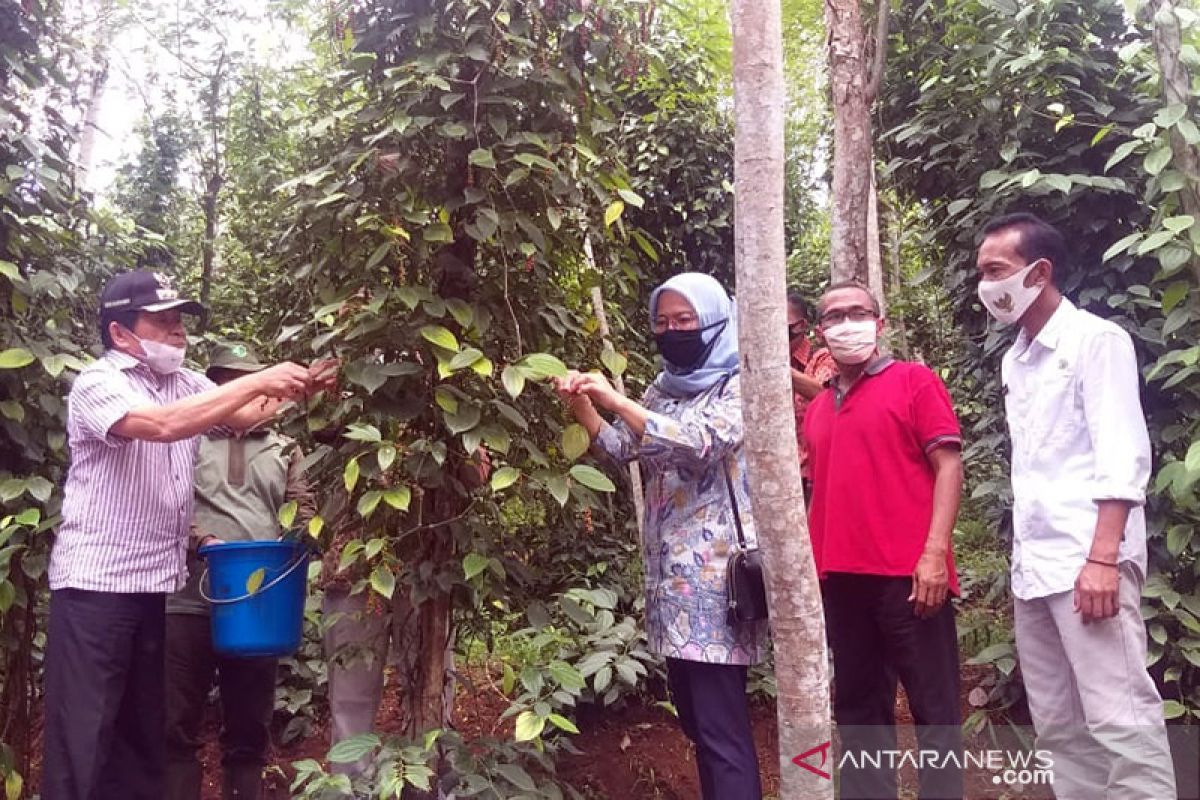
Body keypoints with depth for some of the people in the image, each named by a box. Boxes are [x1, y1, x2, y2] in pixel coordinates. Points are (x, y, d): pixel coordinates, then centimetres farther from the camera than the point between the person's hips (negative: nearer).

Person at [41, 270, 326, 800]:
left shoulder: (186, 384, 10)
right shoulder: (97, 384, -11)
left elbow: (246, 415, -2)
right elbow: (163, 424, -29)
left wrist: (294, 388, -20)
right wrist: (258, 380, -28)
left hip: (158, 583, 7)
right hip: (95, 583, -7)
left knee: (143, 725, 15)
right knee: (82, 734, 0)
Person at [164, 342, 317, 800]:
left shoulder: (283, 449, 17)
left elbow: (304, 513, 10)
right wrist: (201, 540, -17)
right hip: (191, 599, -2)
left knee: (250, 725, 10)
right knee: (177, 723, 3)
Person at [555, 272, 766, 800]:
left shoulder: (737, 385, -4)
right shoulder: (664, 387, 17)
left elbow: (701, 442, -20)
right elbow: (623, 448, 15)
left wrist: (616, 402, -23)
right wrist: (583, 405, -3)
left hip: (714, 571, -7)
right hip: (670, 570, 7)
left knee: (720, 725, -8)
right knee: (694, 716, 13)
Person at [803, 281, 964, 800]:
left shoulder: (914, 380, 2)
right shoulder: (817, 409, 16)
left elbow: (948, 465, -6)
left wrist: (934, 552, -14)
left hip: (907, 574, -5)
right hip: (840, 578, 6)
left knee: (934, 707, 4)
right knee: (857, 707, 13)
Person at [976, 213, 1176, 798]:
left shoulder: (1095, 339, -4)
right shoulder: (1013, 361, 17)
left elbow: (1123, 458, -13)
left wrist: (1102, 557, -22)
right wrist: (1022, 559, 13)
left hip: (1087, 560, -8)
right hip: (1034, 564, 8)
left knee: (1118, 717, -9)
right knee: (1057, 723, 10)